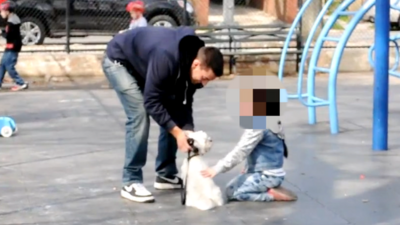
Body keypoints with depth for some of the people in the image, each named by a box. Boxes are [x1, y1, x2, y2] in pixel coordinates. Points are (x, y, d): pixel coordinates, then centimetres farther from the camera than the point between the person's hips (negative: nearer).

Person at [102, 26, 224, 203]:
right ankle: (131, 183, -12)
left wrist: (188, 131, -21)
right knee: (140, 115, -20)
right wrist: (177, 132, -34)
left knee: (172, 115, 1)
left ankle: (166, 175, 12)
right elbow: (152, 102, -35)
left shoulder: (191, 65, -16)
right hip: (119, 61, -8)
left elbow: (183, 103, -7)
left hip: (144, 64, 8)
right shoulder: (167, 58, -41)